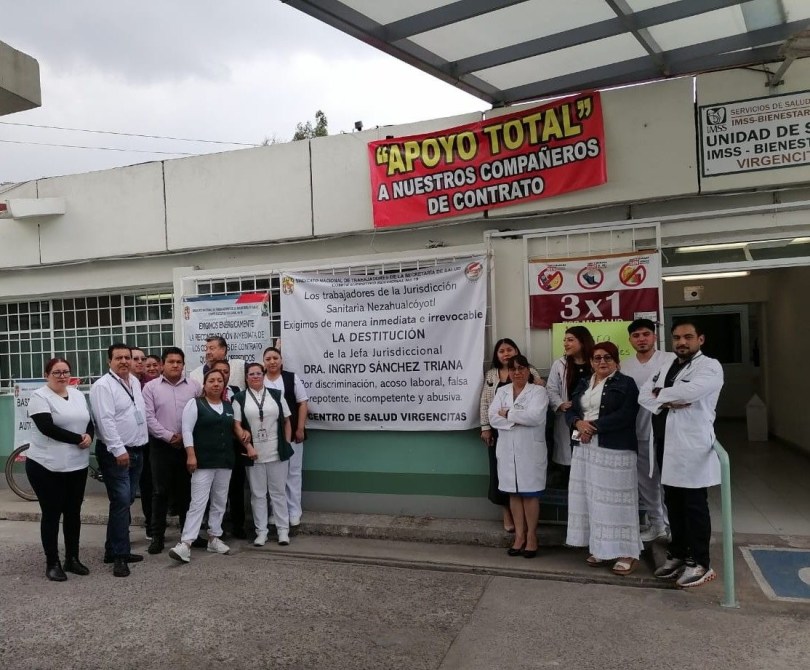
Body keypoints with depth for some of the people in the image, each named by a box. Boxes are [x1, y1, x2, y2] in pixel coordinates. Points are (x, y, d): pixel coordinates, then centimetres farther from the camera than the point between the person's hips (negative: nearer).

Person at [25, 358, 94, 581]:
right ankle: (52, 563, 14)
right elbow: (48, 428, -20)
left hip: (77, 465, 6)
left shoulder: (78, 395, 11)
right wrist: (78, 439, -19)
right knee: (52, 514, 3)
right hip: (47, 466, -6)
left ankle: (72, 558, 23)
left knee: (73, 513, 12)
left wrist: (89, 436, -10)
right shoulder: (39, 397, -8)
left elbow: (89, 422, 12)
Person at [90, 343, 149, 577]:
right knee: (121, 502, -10)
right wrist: (119, 450, -23)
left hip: (136, 450, 8)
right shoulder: (103, 385, -13)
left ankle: (114, 549, 23)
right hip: (115, 453, -8)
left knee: (125, 502, 13)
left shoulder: (135, 382, 12)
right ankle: (119, 555, -3)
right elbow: (105, 420, -20)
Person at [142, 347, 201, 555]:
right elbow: (149, 417, -5)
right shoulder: (151, 387, 1)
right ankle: (157, 535, 12)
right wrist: (169, 436, -10)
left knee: (187, 490, 9)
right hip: (161, 445, -1)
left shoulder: (194, 386, 4)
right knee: (161, 491, 3)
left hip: (188, 445, 1)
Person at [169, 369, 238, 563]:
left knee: (220, 502, 11)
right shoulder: (195, 403, -4)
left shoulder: (229, 406, 13)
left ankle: (214, 538, 21)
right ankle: (185, 543, -11)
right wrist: (191, 455, -17)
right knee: (198, 503, -11)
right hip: (203, 461, -6)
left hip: (225, 461, 6)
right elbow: (187, 430, -10)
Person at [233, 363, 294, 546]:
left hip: (277, 453, 1)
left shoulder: (276, 395, 6)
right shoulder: (240, 398, 2)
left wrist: (287, 445, 1)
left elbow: (286, 421, 8)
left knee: (278, 492, 7)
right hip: (254, 454, -1)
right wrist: (248, 447, -11)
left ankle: (283, 530, 15)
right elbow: (237, 425, -3)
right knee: (257, 494, 8)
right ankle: (261, 532, 16)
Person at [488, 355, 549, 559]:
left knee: (530, 494, 2)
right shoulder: (501, 391, 9)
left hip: (530, 450, -4)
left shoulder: (538, 391, -3)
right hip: (507, 451, 4)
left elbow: (535, 416, -19)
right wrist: (520, 419, -15)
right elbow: (493, 418, -4)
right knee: (514, 494, 10)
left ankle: (531, 536, 15)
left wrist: (508, 414, -11)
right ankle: (519, 536, 20)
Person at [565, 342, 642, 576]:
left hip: (614, 450, -6)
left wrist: (593, 426, -16)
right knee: (591, 498, 8)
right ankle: (601, 548, 19)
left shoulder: (626, 384, -2)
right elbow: (570, 411, 11)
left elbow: (625, 415, -14)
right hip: (584, 449, 6)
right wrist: (578, 423, -11)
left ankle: (627, 553, 5)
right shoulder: (583, 384, 17)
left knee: (614, 499, -5)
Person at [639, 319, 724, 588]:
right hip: (665, 443, 7)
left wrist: (660, 394, -7)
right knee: (673, 503, 15)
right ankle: (678, 554, 29)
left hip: (692, 445, -7)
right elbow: (644, 396, 7)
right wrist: (667, 402, -13)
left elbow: (688, 391, -25)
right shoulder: (666, 367, 17)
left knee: (694, 505, 1)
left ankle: (700, 562, 13)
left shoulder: (710, 367, -6)